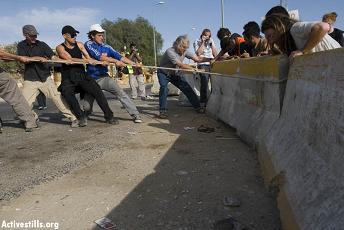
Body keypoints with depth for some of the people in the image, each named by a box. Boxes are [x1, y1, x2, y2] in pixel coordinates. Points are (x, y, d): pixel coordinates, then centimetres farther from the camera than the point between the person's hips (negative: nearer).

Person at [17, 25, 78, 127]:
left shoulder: (42, 45, 3)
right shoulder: (21, 46, 6)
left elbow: (53, 56, -8)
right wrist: (38, 58, -19)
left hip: (45, 77, -1)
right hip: (30, 80, 1)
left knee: (57, 97, -12)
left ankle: (72, 118, -8)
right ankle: (33, 117, 28)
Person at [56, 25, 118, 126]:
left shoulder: (79, 45, 12)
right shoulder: (60, 48, 0)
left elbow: (89, 58, 10)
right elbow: (70, 59, -16)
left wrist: (100, 62, -7)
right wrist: (86, 60, -24)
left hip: (82, 75, 3)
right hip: (68, 79, -3)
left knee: (97, 90, -17)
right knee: (67, 93, -32)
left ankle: (109, 116, -11)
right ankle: (81, 117, -21)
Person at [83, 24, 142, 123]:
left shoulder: (106, 47, 4)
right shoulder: (88, 44, -5)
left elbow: (120, 56, -5)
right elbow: (99, 56, -20)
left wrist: (134, 64, -16)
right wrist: (115, 61, -23)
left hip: (105, 77, 2)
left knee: (121, 93, -16)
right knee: (87, 107, 2)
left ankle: (135, 115, -14)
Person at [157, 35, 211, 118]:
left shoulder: (185, 51, -13)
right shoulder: (170, 51, -32)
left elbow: (197, 59, -16)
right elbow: (181, 65, -37)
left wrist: (211, 59, -28)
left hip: (176, 73, 5)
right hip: (164, 73, -5)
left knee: (187, 88, -2)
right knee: (164, 88, -27)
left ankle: (198, 107, 8)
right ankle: (163, 110, -16)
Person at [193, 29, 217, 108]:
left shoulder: (211, 41, 22)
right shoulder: (197, 42, 11)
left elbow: (215, 54, 13)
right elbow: (198, 53, -7)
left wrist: (211, 43, 7)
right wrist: (203, 42, -3)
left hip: (212, 64, 4)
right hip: (203, 65, -4)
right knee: (204, 83, -18)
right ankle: (203, 103, -14)